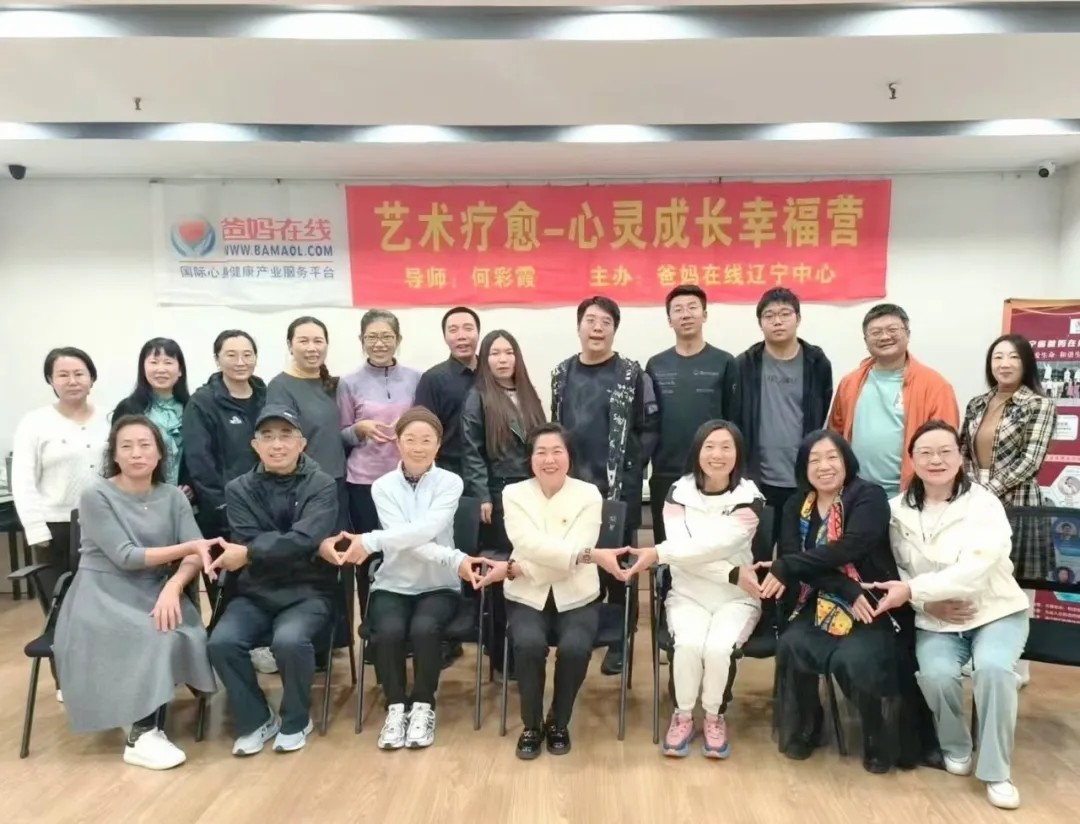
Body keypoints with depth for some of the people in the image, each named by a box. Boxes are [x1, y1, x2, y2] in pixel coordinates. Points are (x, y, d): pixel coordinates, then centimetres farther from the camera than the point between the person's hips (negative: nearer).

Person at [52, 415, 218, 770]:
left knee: (184, 632, -27)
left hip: (155, 593, 3)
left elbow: (196, 553, -7)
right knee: (154, 637, -29)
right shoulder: (96, 496, -7)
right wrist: (187, 547, -24)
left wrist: (173, 587, -27)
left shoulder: (173, 496, 4)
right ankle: (142, 734, -13)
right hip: (103, 595, -3)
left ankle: (146, 727, -10)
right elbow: (125, 556, -17)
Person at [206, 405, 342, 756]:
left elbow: (303, 538, -18)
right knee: (222, 641, -24)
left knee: (289, 640, -31)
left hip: (308, 592, -3)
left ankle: (296, 721, -1)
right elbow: (251, 540, -10)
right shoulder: (239, 489, 5)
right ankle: (255, 720, 3)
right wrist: (316, 547, -19)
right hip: (255, 593, 3)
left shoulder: (322, 485, -3)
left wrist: (247, 554, -19)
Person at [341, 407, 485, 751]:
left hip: (439, 586, -1)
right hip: (393, 585, 1)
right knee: (388, 631, -28)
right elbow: (405, 536, -16)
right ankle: (396, 707, -4)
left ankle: (423, 706, -5)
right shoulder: (382, 486, -2)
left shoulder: (450, 483, -4)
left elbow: (427, 529, -22)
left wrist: (371, 541, -30)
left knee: (424, 628, -30)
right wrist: (455, 560, -30)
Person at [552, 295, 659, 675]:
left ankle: (620, 641, 19)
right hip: (571, 487, 4)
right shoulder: (562, 373, 9)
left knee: (617, 565, 6)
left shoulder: (632, 376, -4)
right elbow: (554, 426, 13)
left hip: (618, 489, -4)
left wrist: (630, 470, -10)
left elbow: (649, 429, -5)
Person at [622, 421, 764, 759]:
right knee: (689, 643, -28)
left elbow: (715, 544, -22)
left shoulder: (749, 497, -8)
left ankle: (714, 716, 2)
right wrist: (732, 573, -23)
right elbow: (684, 547, -14)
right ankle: (683, 715, -1)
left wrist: (659, 553, -28)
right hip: (688, 595, 1)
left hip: (736, 598, -1)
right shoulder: (679, 493, -3)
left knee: (718, 647, -28)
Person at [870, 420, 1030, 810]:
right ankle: (956, 748, 8)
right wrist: (927, 603, -16)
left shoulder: (985, 504, -13)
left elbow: (974, 569, -24)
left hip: (996, 611, -2)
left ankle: (995, 771, -8)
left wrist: (913, 590, -29)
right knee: (936, 674, -25)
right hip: (935, 619, 2)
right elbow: (897, 571, 2)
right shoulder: (900, 509, -1)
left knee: (993, 667, -30)